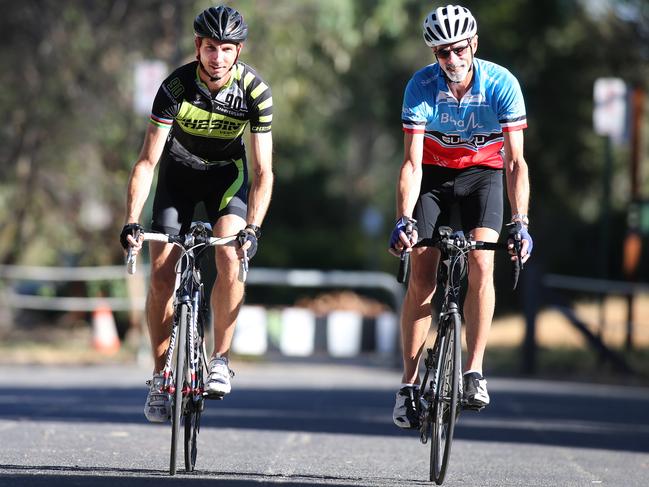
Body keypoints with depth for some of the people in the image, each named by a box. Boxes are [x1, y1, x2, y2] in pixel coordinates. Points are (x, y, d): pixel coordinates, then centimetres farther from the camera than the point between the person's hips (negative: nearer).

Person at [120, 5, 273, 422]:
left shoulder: (255, 91, -26)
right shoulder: (177, 86, -27)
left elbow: (263, 171, -25)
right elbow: (148, 160, -26)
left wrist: (253, 228, -38)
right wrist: (132, 222, -35)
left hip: (228, 173, 0)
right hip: (179, 172, 1)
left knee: (230, 257, -26)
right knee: (162, 275, -9)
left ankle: (221, 359, -14)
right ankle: (161, 376, 4)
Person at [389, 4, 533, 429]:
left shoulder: (502, 84, -24)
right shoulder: (422, 86, -23)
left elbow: (516, 162, -25)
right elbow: (411, 163, -25)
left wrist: (521, 223, -35)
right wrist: (404, 221, -38)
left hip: (482, 175, 0)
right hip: (433, 175, 0)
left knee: (481, 266, -22)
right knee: (422, 280, -9)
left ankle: (474, 372, -16)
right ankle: (409, 384, -2)